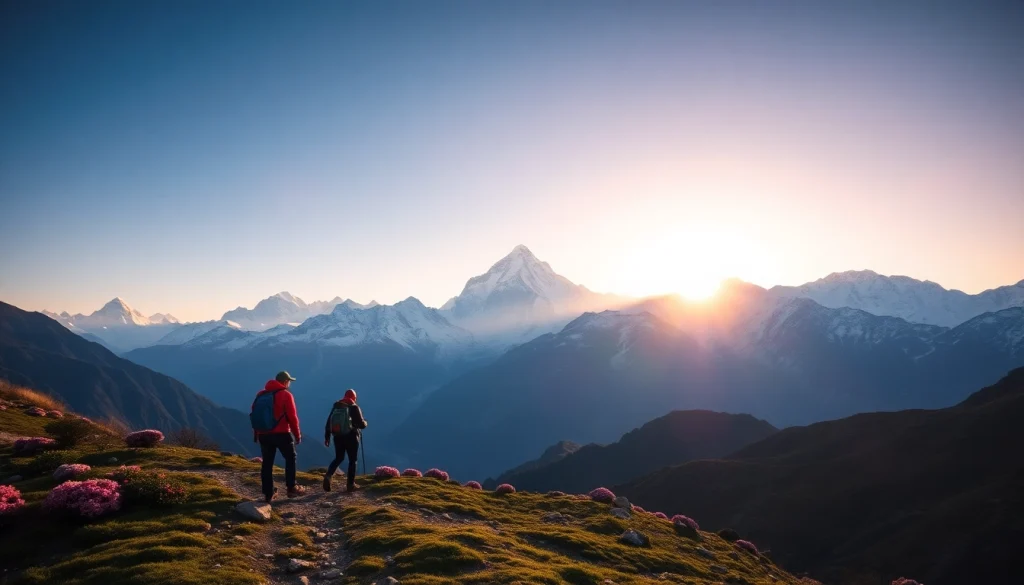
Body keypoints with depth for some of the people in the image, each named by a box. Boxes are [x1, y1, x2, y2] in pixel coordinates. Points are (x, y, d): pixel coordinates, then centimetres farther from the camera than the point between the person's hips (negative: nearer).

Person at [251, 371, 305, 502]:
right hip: (282, 434, -5)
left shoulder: (261, 394, 10)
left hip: (263, 435, 5)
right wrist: (297, 435, -1)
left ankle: (268, 494, 11)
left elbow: (254, 415, 11)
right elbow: (292, 417, -11)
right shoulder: (285, 394, -8)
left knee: (267, 463, 10)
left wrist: (256, 434, 17)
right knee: (290, 459, 12)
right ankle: (291, 489, 11)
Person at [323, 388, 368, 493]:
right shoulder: (354, 407, -9)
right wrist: (365, 422, 13)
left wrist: (327, 437, 10)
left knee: (338, 458, 18)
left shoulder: (336, 406, 6)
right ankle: (350, 485, 8)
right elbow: (361, 424, -10)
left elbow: (328, 423, 5)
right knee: (352, 460, 8)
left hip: (338, 437, 4)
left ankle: (328, 475, -6)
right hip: (351, 437, -4)